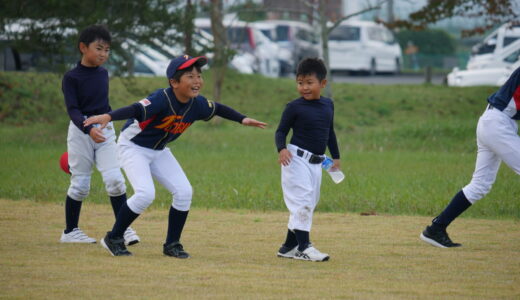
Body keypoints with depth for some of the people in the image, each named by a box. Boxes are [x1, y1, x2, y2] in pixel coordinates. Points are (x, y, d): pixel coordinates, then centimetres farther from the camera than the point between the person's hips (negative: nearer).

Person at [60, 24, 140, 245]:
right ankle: (70, 231, 15)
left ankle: (123, 229, -4)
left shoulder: (103, 73, 9)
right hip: (81, 130, -4)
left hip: (105, 130, 4)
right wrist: (89, 129, -32)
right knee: (80, 183, 2)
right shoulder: (71, 78, -9)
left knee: (114, 179, -8)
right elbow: (72, 109, -18)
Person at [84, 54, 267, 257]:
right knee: (145, 194, -23)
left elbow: (218, 109, 12)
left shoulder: (198, 105, -11)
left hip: (159, 151, 7)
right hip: (133, 147, -7)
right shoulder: (161, 100, -33)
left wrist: (242, 119, 10)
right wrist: (108, 116, -64)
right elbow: (136, 109, -48)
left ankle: (172, 244, 14)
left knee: (184, 192, -2)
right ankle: (113, 239, -4)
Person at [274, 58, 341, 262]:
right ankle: (303, 246, -14)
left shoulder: (328, 105, 9)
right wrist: (281, 148, -25)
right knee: (302, 201, -14)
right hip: (297, 159, -7)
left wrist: (335, 157, 22)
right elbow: (281, 131, -6)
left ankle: (289, 246, 20)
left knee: (308, 204, 11)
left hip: (316, 163, 7)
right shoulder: (294, 107, -8)